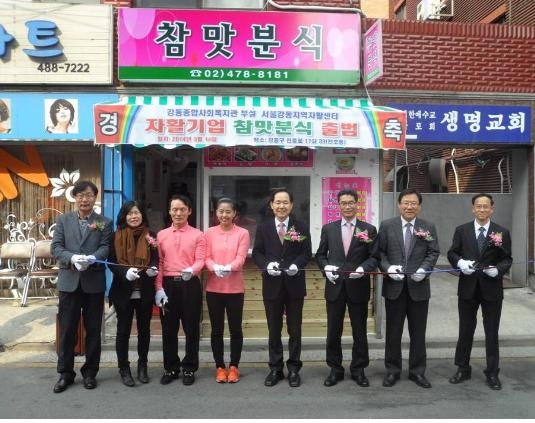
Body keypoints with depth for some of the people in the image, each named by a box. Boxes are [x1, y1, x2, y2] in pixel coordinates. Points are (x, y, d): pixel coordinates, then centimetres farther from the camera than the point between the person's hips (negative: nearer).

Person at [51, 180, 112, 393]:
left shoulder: (105, 222, 5)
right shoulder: (63, 220, 9)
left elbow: (106, 248, -6)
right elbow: (55, 247, 1)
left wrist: (91, 259, -26)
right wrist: (72, 258, -19)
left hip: (94, 282, -1)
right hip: (69, 281, 1)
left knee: (93, 329, 7)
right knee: (67, 329, 6)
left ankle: (90, 372, 20)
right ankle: (65, 373, 19)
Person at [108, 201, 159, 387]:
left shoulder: (150, 236, 2)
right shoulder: (117, 236, -1)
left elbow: (156, 259, 4)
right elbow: (111, 262, -4)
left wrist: (153, 268, -18)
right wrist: (125, 272, -23)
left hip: (145, 292, 2)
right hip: (123, 291, -1)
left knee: (144, 329, 12)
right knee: (123, 330, 6)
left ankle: (142, 366, 28)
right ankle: (124, 368, 19)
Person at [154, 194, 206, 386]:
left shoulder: (198, 235, 4)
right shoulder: (161, 235, 11)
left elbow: (200, 261, -5)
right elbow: (158, 263, 6)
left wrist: (192, 270, -27)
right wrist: (158, 288, -3)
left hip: (190, 284, -2)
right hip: (168, 284, 2)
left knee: (191, 327, 5)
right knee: (168, 328, 9)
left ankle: (189, 368, 19)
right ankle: (170, 368, 23)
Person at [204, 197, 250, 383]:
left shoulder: (243, 233, 0)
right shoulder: (209, 233, 5)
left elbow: (241, 258, -9)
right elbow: (206, 257, -1)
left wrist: (229, 267, -30)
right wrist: (216, 268, -23)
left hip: (235, 288, -1)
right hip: (213, 288, 2)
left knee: (235, 329, 7)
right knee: (216, 329, 9)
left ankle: (234, 367, 21)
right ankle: (220, 367, 21)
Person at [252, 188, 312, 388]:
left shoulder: (301, 227, 2)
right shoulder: (263, 227, 5)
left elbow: (307, 253, 0)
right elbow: (257, 253, 2)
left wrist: (296, 264, -19)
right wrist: (267, 264, -17)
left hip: (294, 284, -1)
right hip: (272, 284, 1)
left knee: (294, 329, 8)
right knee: (274, 329, 10)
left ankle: (293, 369, 20)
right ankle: (275, 369, 22)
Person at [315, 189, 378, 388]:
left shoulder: (369, 229, 1)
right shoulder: (328, 228, 5)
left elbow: (374, 257, -2)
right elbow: (320, 255, 8)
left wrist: (363, 268, -20)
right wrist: (326, 267, -10)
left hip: (358, 287, -1)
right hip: (335, 286, 1)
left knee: (359, 331, 10)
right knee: (333, 331, 9)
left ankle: (358, 369, 25)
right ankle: (335, 369, 24)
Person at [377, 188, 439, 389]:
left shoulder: (428, 227, 5)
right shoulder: (386, 226, 2)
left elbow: (433, 253, 2)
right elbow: (380, 252, 0)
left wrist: (424, 269, -15)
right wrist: (388, 268, -16)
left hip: (418, 286, 1)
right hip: (394, 286, -1)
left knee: (418, 332, 9)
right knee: (393, 331, 9)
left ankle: (417, 371, 23)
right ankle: (392, 370, 22)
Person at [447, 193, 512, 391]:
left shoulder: (502, 232, -1)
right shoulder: (461, 230, 2)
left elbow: (507, 259, -1)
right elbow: (452, 253, 4)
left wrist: (498, 270, -20)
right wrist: (460, 262, -16)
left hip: (492, 288, -1)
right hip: (468, 288, 1)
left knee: (492, 332, 9)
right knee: (465, 330, 12)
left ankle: (492, 373, 22)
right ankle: (463, 369, 26)